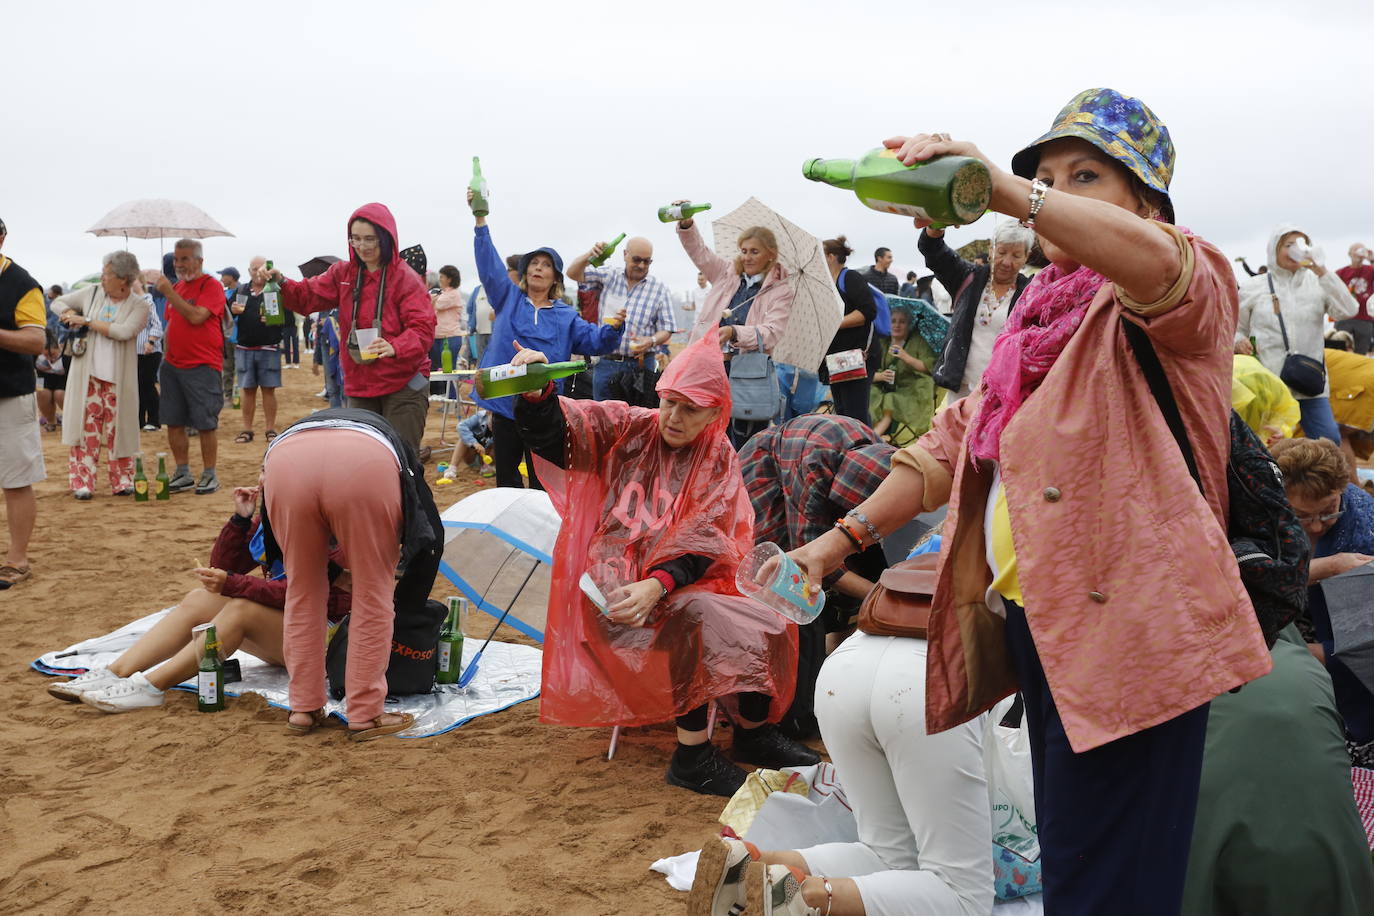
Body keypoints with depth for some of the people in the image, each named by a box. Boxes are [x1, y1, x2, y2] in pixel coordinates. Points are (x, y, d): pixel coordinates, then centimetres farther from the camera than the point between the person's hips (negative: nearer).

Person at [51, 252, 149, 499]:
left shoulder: (140, 305, -3)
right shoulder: (92, 294, 9)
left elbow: (124, 332, -18)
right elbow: (58, 302, 20)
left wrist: (87, 321, -12)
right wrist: (70, 315, -2)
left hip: (118, 377, -2)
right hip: (88, 374, 2)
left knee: (117, 429, 3)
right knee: (87, 427, 0)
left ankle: (122, 481, 14)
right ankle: (82, 482, 4)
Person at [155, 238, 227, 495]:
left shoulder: (211, 286, -7)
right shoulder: (176, 287, 15)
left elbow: (196, 316, -21)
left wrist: (169, 293, -18)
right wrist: (166, 356, 16)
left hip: (202, 366, -7)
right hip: (173, 365, 7)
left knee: (206, 424, -2)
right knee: (173, 423, 7)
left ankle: (209, 476, 8)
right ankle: (183, 474, 17)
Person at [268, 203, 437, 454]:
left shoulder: (406, 278, -10)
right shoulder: (343, 273, 10)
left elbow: (423, 329, -18)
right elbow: (309, 296, 6)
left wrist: (395, 347, -37)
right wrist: (282, 283, -14)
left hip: (402, 384, -6)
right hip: (359, 385, 6)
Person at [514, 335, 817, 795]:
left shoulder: (719, 458, 4)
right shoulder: (626, 429, 1)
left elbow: (703, 544, -8)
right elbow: (551, 433, -11)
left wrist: (657, 585, -25)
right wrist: (536, 394, -34)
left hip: (684, 581, 3)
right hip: (616, 583, -3)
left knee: (766, 621, -19)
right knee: (700, 616, -31)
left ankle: (754, 730, 2)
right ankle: (692, 755, -21)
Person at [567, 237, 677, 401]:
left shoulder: (660, 288, 1)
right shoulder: (608, 277, 6)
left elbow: (666, 329, 0)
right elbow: (573, 273, 1)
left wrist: (651, 341, -21)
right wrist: (588, 256, -19)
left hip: (641, 364, -2)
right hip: (606, 363, 2)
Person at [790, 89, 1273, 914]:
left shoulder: (1188, 291, -3)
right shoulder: (1043, 316, 19)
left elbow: (1156, 260, -29)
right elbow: (957, 440, 17)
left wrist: (998, 186, -36)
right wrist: (841, 540, 9)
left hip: (1128, 624, -7)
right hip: (1036, 624, 8)